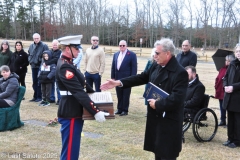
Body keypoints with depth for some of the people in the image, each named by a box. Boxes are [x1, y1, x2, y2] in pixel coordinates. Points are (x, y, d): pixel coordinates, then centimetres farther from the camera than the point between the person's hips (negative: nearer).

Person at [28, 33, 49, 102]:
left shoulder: (44, 46, -8)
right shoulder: (31, 46, 10)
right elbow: (29, 54, 21)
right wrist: (30, 60, 8)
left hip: (40, 66, -6)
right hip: (33, 66, 6)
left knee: (39, 82, -3)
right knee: (34, 82, 11)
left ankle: (39, 96, 5)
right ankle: (35, 96, 20)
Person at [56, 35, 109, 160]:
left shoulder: (67, 63, 10)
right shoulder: (64, 67, -22)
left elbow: (81, 83, 20)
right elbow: (79, 92, -27)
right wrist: (95, 112, -27)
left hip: (73, 112, 10)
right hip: (70, 114, -10)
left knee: (73, 148, 20)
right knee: (70, 149, 0)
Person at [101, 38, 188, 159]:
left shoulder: (180, 72, -21)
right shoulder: (156, 66, 4)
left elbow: (176, 99, -28)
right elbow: (142, 78, 11)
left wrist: (157, 104, -17)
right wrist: (119, 82, 5)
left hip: (169, 121, -8)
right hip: (155, 117, 8)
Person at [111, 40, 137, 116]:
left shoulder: (132, 54, -6)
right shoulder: (116, 54, 11)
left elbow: (134, 67, -8)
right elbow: (113, 66, 12)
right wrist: (113, 77, 7)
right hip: (118, 78, 5)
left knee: (126, 95, 4)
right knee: (119, 95, 11)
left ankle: (125, 110, 12)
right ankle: (119, 109, 21)